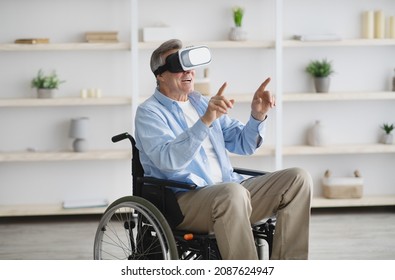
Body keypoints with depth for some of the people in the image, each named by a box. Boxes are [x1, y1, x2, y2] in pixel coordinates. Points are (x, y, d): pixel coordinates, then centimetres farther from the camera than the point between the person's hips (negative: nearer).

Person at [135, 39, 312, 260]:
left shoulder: (202, 103, 22)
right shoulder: (149, 112, 0)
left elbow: (244, 144, 17)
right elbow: (168, 160, -20)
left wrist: (258, 116, -3)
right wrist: (206, 120, -31)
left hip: (230, 192, 7)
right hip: (184, 199, -7)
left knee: (298, 178, -10)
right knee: (232, 192, -39)